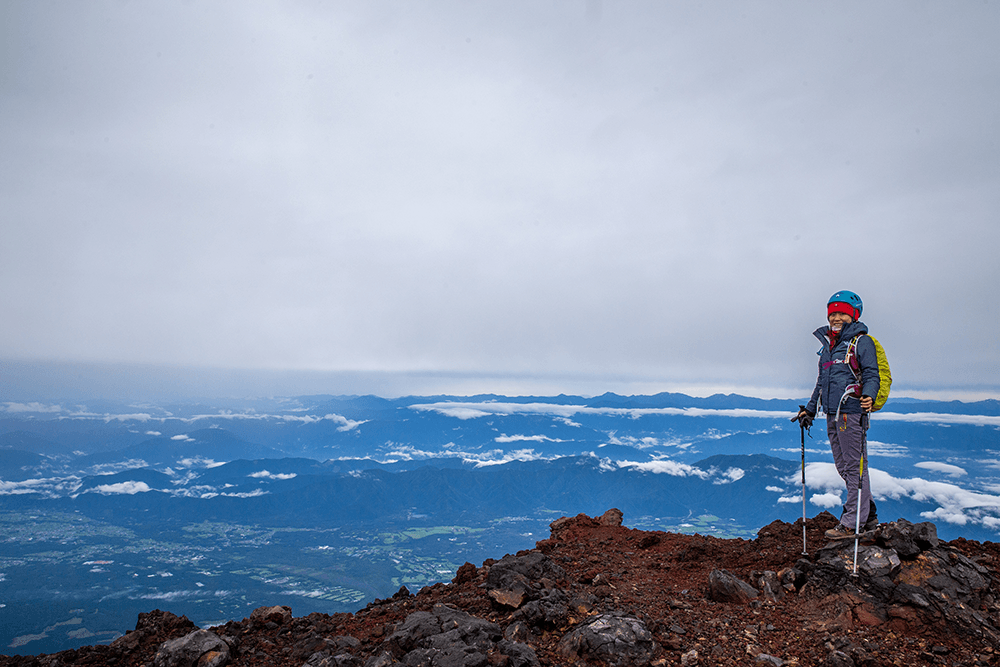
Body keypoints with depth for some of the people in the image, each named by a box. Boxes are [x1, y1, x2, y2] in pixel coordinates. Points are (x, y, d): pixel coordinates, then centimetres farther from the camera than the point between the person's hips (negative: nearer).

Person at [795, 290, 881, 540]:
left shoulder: (862, 342, -2)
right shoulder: (828, 344, 19)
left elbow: (871, 375, -11)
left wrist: (868, 396, -31)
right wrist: (810, 408, 24)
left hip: (852, 412, -8)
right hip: (833, 416, 8)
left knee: (855, 467, -3)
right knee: (843, 467, 12)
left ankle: (853, 523, 3)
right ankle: (868, 518, 24)